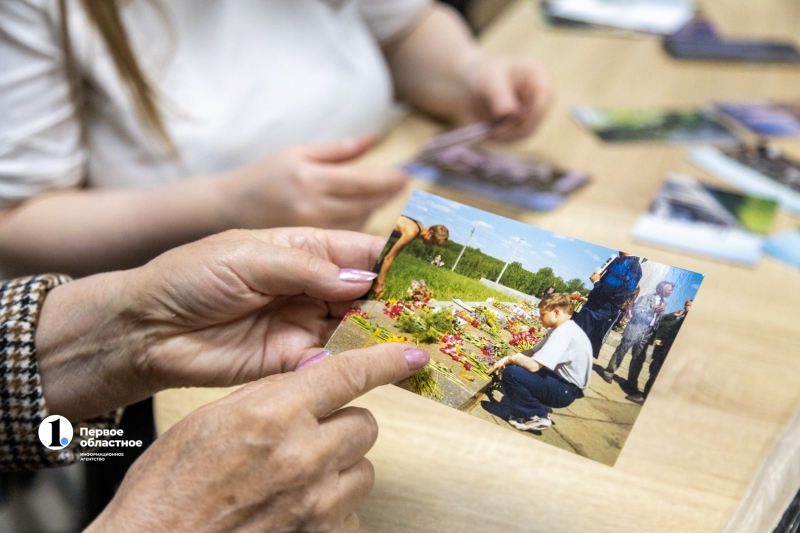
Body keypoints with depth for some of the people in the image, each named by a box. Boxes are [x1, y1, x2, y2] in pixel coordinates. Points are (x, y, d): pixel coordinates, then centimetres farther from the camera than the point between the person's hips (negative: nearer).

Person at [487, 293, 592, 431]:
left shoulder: (564, 333, -23)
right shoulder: (563, 328, 10)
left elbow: (533, 365, -27)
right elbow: (534, 352, 15)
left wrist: (511, 359, -8)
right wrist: (508, 358, -1)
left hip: (566, 390, -10)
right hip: (562, 381, 10)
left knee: (510, 373, -22)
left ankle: (537, 416, -6)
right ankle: (538, 409, 11)